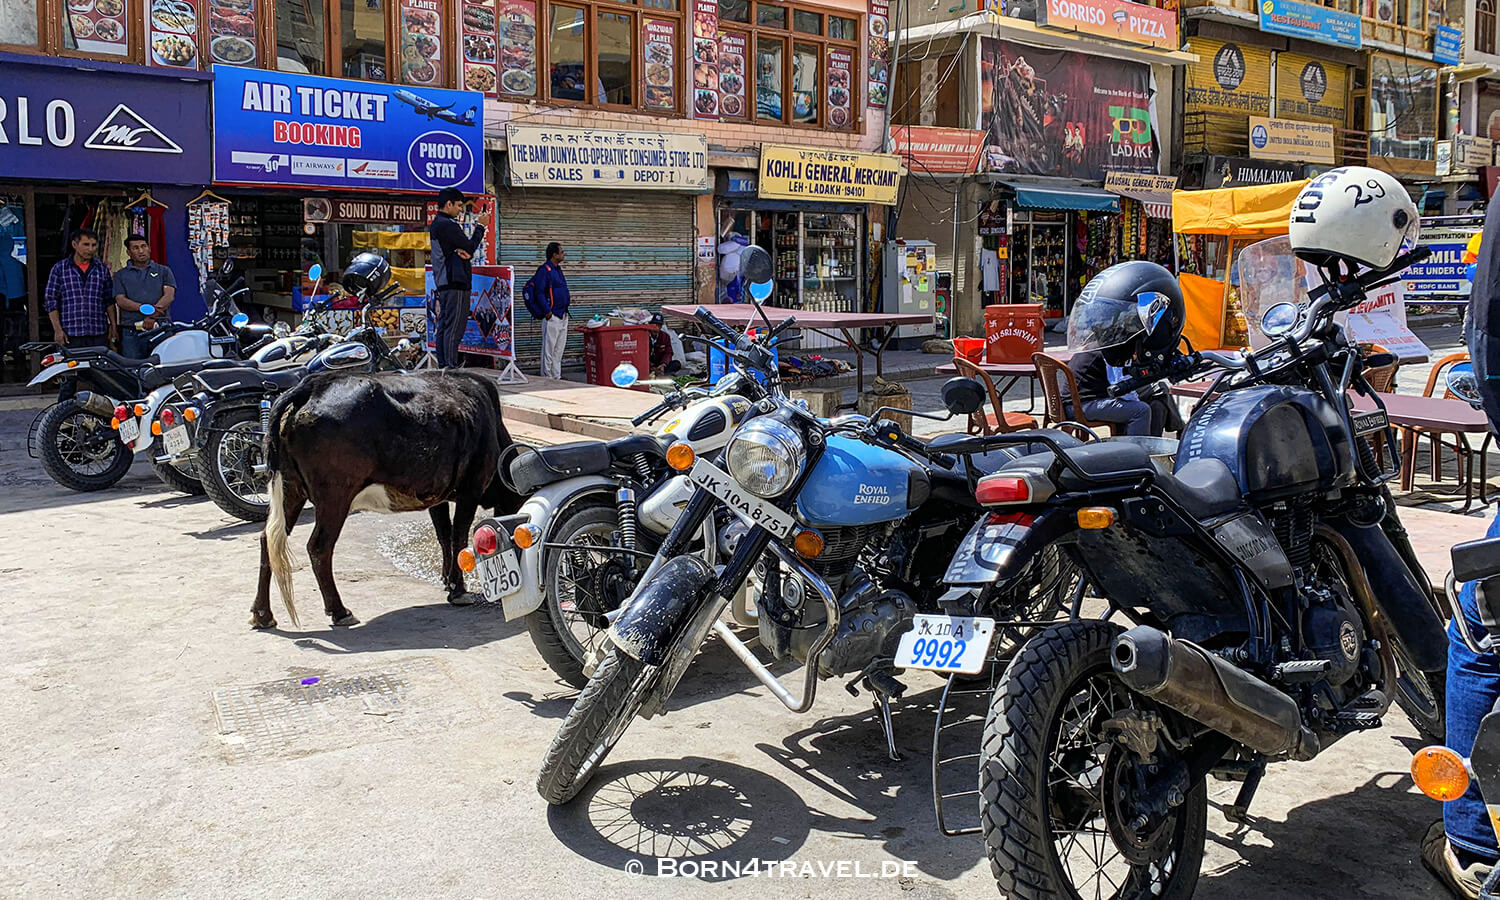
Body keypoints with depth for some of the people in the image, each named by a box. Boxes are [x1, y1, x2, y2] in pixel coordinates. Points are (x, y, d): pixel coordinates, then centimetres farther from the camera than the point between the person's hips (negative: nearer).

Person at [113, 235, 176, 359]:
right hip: (131, 333, 1)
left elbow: (169, 295, -1)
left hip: (161, 330, -1)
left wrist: (152, 316, -16)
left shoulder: (164, 271, 14)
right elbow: (120, 301, 3)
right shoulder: (121, 275, 16)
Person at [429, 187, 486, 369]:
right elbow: (470, 247, -9)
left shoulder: (435, 225, 19)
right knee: (454, 328, -10)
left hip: (442, 284, 10)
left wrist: (462, 250, -8)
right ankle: (451, 366, -12)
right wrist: (480, 227, 3)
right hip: (455, 283, -10)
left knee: (443, 327, 10)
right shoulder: (448, 225, -12)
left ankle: (443, 366, 12)